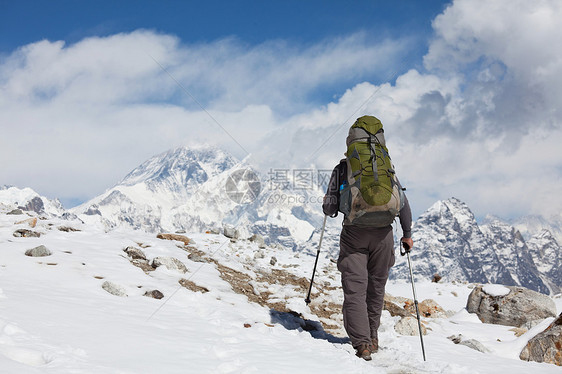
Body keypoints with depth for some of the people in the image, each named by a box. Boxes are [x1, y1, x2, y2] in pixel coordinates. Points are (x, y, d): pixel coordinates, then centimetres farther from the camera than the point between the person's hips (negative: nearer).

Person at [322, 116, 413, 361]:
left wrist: (330, 209, 28)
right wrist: (407, 233, 17)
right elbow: (403, 203, 8)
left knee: (355, 288, -5)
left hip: (354, 232, -2)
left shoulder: (342, 169, 7)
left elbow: (329, 208, 4)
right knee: (376, 287, 16)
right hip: (383, 233, 2)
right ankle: (372, 338, 28)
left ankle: (362, 343, -19)